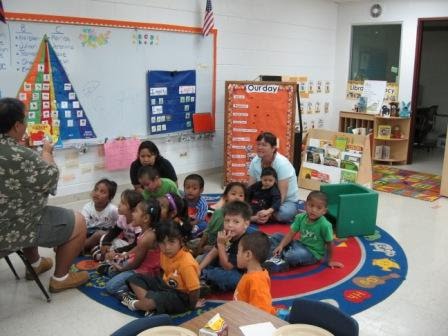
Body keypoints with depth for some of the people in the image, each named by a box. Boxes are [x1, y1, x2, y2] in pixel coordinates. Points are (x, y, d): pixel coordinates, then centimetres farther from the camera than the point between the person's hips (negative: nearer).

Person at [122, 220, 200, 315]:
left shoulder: (187, 264, -31)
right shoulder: (164, 254, -7)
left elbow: (194, 290, -24)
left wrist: (192, 306, -12)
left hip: (181, 297, -9)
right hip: (166, 286, 9)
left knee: (152, 300, -35)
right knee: (134, 279, 6)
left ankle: (133, 304, 0)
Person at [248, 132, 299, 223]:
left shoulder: (282, 163, -24)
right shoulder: (255, 161, -9)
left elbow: (282, 194, -25)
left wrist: (269, 212, -41)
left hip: (287, 200, -3)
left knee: (284, 214, -37)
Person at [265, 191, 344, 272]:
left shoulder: (325, 225, -24)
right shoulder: (300, 217, -8)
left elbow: (329, 244, -12)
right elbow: (291, 234, -6)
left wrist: (330, 261, -3)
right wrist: (281, 246, -19)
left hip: (312, 253, -6)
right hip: (300, 244, 6)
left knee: (293, 256, -36)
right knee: (276, 236, -1)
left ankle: (283, 262, -7)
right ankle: (278, 257, -17)